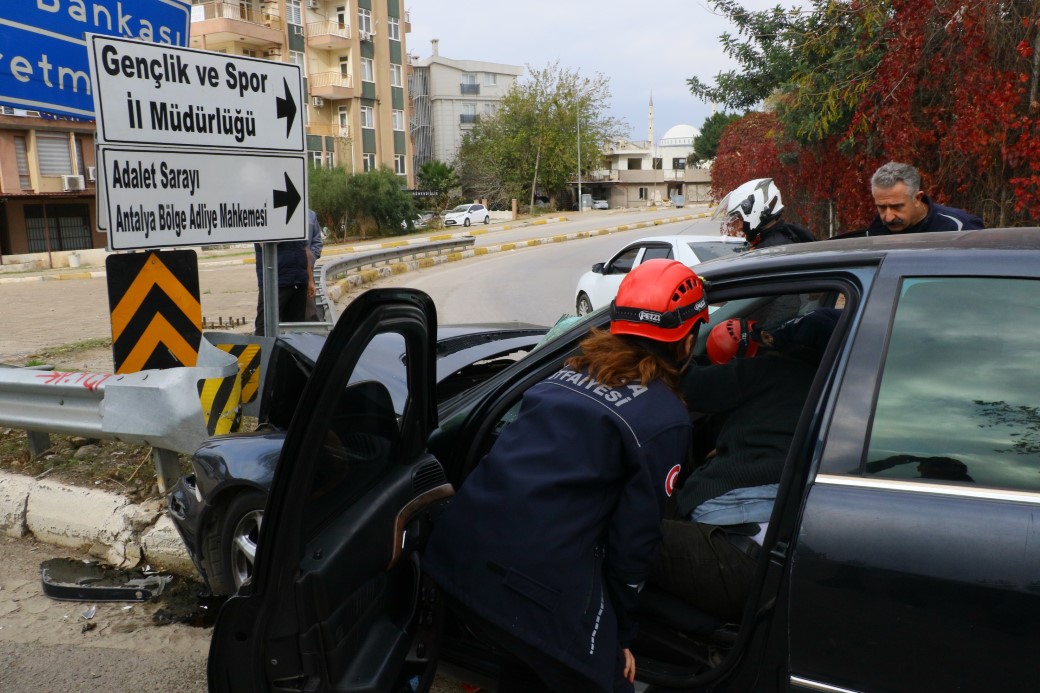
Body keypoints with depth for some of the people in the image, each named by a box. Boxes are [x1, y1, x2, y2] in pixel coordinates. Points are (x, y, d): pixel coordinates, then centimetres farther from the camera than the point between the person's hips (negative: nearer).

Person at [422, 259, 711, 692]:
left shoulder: (570, 373, 15)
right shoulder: (665, 420, -2)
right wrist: (620, 631, 13)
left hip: (458, 556, 7)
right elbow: (633, 538, 0)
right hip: (541, 581, -6)